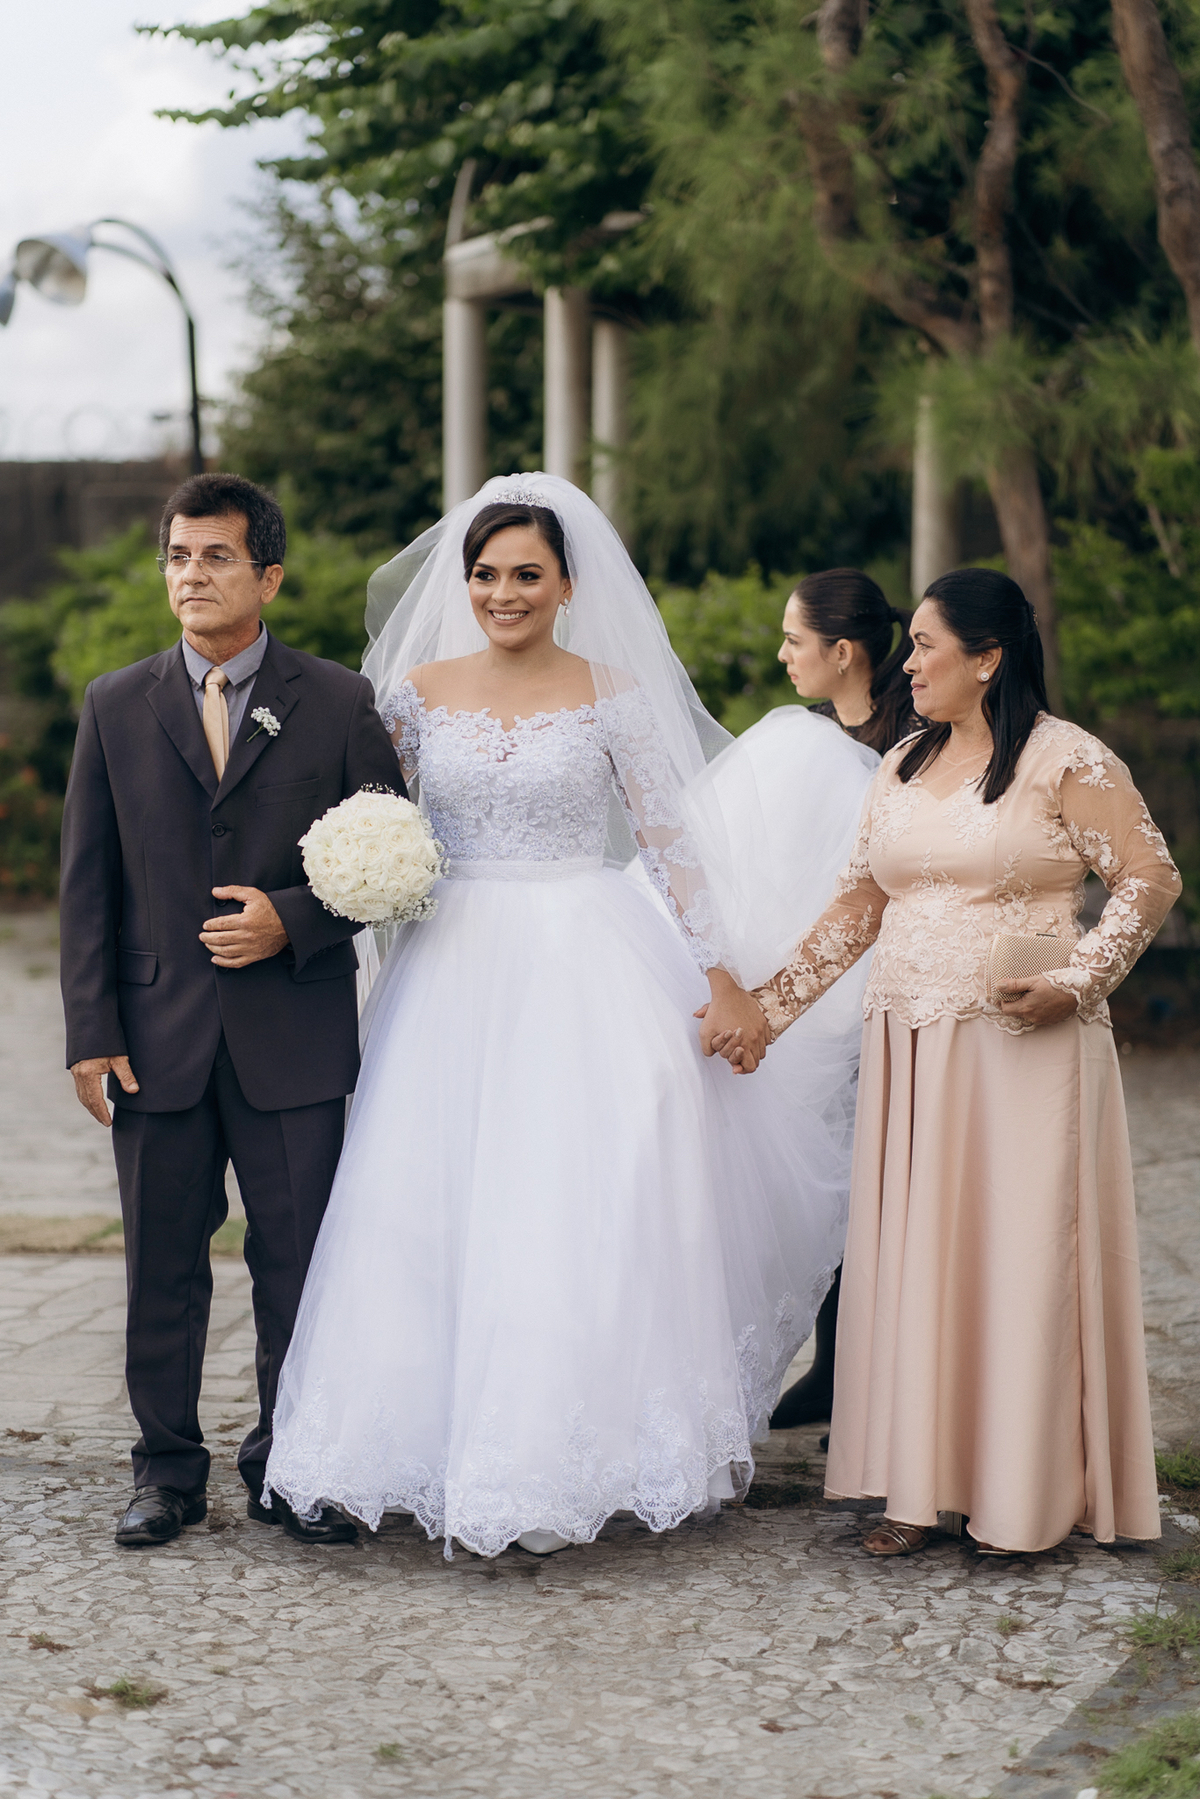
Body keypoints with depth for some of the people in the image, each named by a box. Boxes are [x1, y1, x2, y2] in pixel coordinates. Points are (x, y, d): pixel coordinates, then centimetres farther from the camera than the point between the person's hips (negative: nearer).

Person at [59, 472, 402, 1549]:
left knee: (298, 1261, 5)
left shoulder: (338, 704, 2)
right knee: (163, 1267, 8)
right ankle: (169, 1473, 20)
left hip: (296, 1037, -1)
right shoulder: (115, 708, 6)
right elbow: (87, 885, 5)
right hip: (157, 1038, 1)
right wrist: (91, 1035, -2)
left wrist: (293, 921, -12)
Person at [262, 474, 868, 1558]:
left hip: (590, 971, -2)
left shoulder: (612, 693, 0)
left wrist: (723, 981, -3)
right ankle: (459, 1436, 12)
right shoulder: (421, 689, 6)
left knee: (584, 1213, -5)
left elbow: (670, 840, 0)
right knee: (439, 1211, 0)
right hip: (458, 972, 3)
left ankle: (574, 1446, 6)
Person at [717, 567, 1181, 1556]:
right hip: (911, 1047, 6)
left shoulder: (1066, 759, -5)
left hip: (1023, 1050, -6)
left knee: (1019, 1252, -2)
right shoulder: (902, 768, 14)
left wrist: (1073, 983, -18)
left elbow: (1152, 879, -8)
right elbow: (855, 909, 17)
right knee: (914, 1254, 5)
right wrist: (767, 1008, 12)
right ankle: (924, 1486, 11)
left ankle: (1027, 1497, 7)